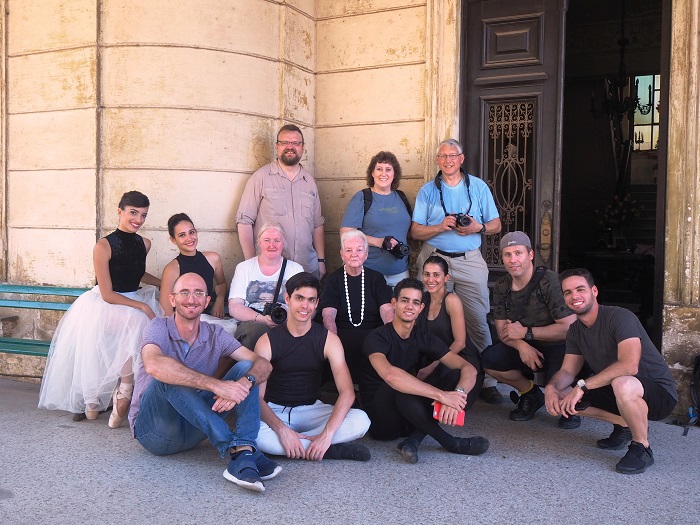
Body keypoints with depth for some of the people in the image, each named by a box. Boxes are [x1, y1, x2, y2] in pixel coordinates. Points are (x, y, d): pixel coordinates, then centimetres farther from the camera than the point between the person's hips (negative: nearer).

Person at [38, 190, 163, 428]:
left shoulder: (144, 244, 6)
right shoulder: (103, 247, -13)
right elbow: (107, 295, -14)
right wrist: (142, 306, -19)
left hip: (136, 301, 6)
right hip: (105, 304, -5)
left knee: (141, 326, -28)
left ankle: (123, 394, -16)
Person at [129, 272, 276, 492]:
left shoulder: (215, 335, 2)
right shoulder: (159, 328, -10)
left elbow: (263, 365, -8)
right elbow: (153, 365, -34)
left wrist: (244, 383, -33)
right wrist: (217, 385, -40)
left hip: (192, 430, 4)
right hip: (154, 429, -4)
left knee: (245, 368, -12)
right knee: (168, 375, -32)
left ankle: (245, 453, -33)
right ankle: (236, 449, -36)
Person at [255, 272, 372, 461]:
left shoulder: (328, 340, -7)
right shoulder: (268, 341, -9)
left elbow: (347, 392, -17)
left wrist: (327, 433, -31)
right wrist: (282, 430, -33)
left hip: (311, 410, 1)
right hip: (275, 411, -1)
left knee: (361, 421, -25)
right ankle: (334, 451, -26)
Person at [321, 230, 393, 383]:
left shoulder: (377, 278, 12)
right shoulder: (333, 280, 9)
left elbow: (387, 310, -2)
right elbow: (328, 315, -5)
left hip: (374, 335, 1)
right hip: (342, 336, -1)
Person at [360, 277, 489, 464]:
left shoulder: (424, 338, 1)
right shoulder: (378, 338, -16)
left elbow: (469, 369, -10)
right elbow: (389, 374, -39)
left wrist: (457, 395, -33)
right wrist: (441, 394, -42)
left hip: (409, 417, 6)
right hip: (380, 419, -5)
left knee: (464, 383, -11)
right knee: (399, 385, -37)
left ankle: (414, 440, -25)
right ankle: (451, 442, -22)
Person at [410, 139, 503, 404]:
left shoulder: (478, 187, 10)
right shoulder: (428, 190, 9)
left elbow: (496, 225, 11)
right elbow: (416, 231, 5)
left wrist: (478, 227, -10)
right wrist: (440, 227, -12)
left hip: (470, 262, 0)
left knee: (478, 319, -7)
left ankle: (486, 379, 0)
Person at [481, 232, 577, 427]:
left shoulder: (550, 282, -22)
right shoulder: (502, 286, -1)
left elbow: (570, 327, -25)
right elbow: (503, 330, -1)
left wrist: (526, 332, -20)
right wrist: (521, 346, -24)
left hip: (559, 347, -6)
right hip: (526, 347, 6)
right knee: (488, 359, -18)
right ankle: (530, 394, 9)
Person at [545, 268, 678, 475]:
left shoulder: (620, 317, -22)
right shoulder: (575, 330, 4)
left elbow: (629, 366, -35)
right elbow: (567, 371, 3)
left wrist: (582, 385, -34)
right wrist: (551, 387, -20)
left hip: (658, 392, -8)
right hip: (613, 390, 8)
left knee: (622, 384, -41)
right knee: (561, 395, -4)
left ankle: (641, 447, -14)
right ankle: (624, 425, 12)